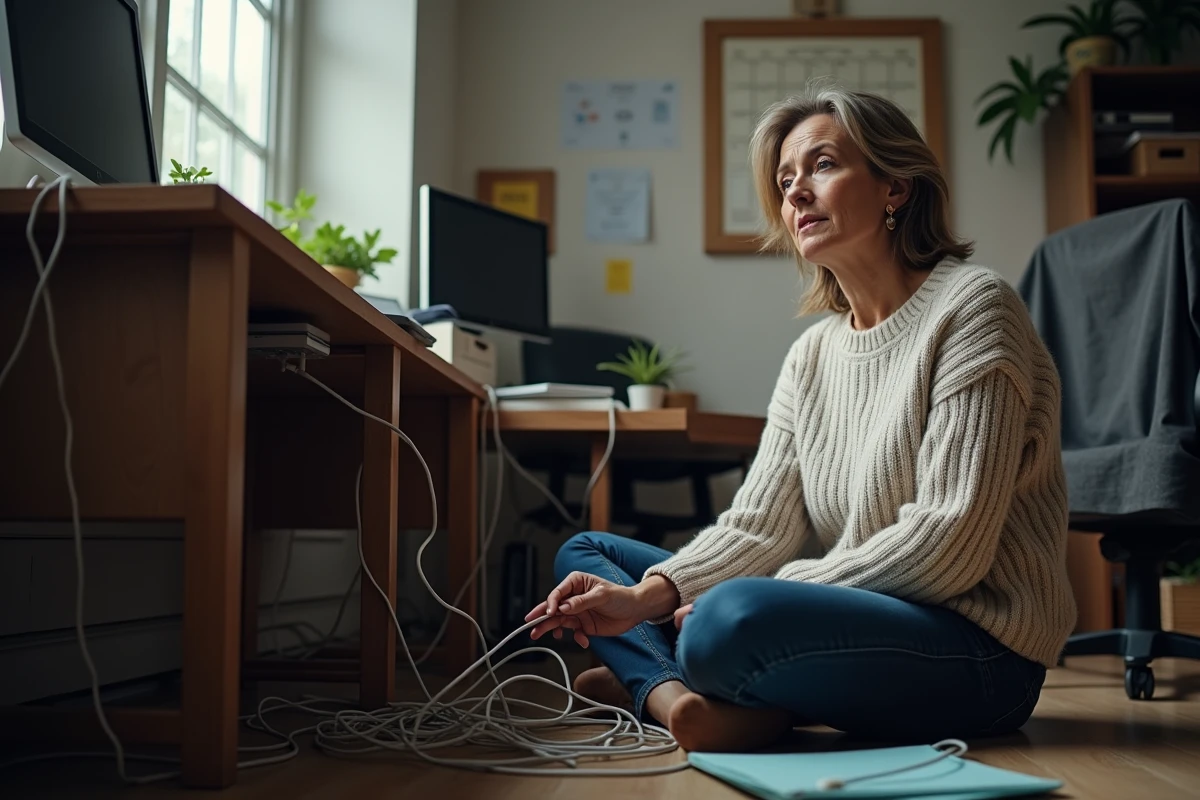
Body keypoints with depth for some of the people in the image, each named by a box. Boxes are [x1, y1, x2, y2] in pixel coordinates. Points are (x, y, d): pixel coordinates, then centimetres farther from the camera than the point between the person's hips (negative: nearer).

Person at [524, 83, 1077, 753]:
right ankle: (678, 698, -14)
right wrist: (648, 596, -13)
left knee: (732, 620, -40)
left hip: (979, 650, -8)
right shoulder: (812, 355, 12)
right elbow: (757, 526, 4)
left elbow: (949, 543, -17)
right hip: (860, 621, 8)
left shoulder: (972, 308, -9)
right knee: (585, 554, 9)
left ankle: (645, 680, -9)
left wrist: (783, 591, -14)